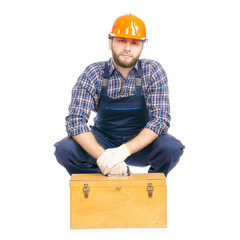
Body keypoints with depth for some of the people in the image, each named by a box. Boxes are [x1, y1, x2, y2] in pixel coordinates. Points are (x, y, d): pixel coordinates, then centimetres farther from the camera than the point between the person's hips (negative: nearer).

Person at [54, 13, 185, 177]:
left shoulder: (153, 71, -11)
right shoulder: (93, 74, -11)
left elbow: (161, 119, -19)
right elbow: (75, 120, -19)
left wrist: (124, 151, -34)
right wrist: (102, 156, -37)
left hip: (141, 144, 0)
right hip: (102, 143, 1)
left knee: (172, 148, -31)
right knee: (65, 150, -26)